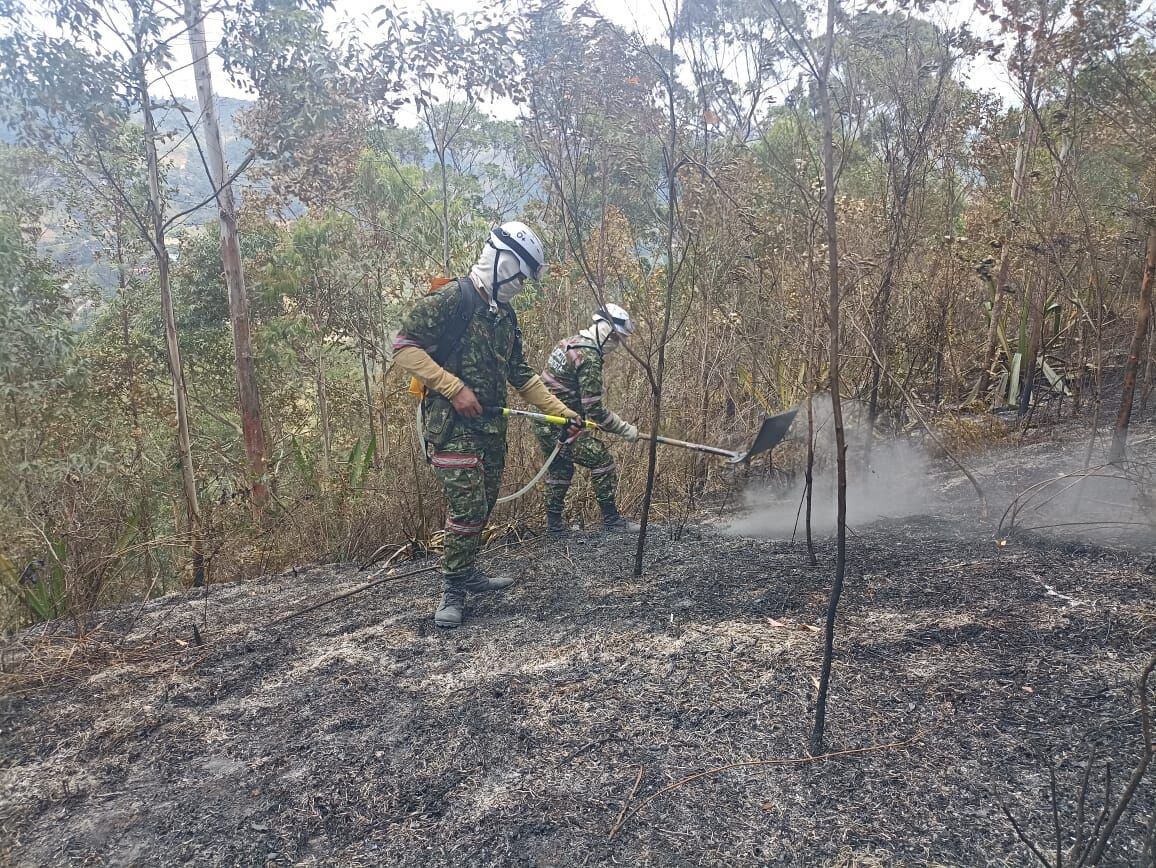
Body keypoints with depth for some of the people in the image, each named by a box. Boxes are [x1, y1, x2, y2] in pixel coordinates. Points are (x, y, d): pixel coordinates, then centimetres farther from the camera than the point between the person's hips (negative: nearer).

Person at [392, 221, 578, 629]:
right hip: (452, 424, -8)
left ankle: (465, 573, 28)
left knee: (483, 504, 13)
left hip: (491, 424, 8)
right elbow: (404, 347, -15)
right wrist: (455, 388, -19)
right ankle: (453, 591, 5)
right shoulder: (450, 299, -10)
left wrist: (560, 411, 16)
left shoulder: (504, 315, 16)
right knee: (467, 506, -10)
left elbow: (519, 374, 21)